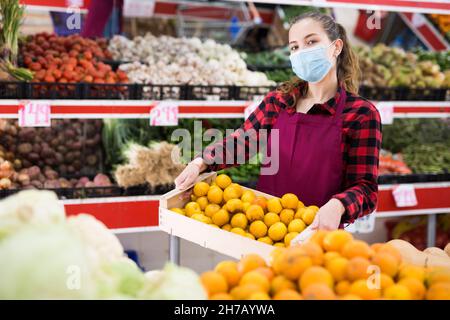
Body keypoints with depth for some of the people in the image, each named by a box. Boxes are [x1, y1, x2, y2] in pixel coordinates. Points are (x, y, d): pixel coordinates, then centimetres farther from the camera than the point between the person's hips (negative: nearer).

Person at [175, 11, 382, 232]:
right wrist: (201, 163, -13)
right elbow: (240, 142, 5)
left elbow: (366, 188, -13)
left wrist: (337, 205, -33)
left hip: (316, 232, -3)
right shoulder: (278, 100, 2)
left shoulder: (361, 114, -11)